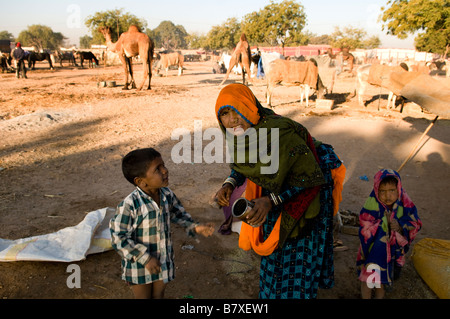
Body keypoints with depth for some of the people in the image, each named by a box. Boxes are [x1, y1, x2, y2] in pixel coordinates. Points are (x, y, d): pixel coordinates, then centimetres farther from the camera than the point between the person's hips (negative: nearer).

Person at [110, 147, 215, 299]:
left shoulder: (167, 194, -11)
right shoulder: (129, 205, -30)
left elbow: (178, 214, 7)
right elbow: (119, 239, -23)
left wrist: (195, 227, -8)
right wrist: (145, 259, -23)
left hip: (164, 262, 5)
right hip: (139, 265, -4)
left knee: (158, 295, 26)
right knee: (144, 296, 20)